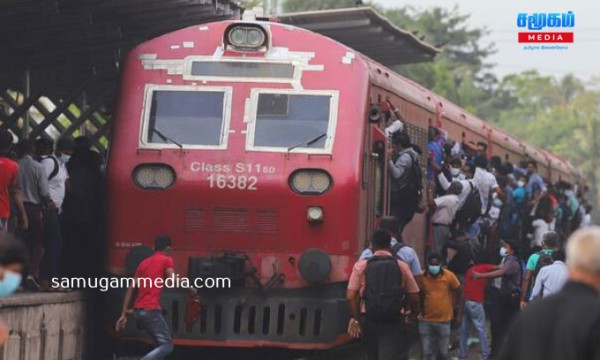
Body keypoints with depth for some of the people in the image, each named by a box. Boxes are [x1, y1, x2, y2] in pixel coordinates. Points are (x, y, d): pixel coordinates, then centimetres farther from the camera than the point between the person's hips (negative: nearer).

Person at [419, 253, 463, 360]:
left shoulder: (449, 276, -11)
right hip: (426, 321, 0)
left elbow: (459, 293, 1)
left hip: (444, 320, 0)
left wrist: (459, 314, 1)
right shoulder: (422, 277, -10)